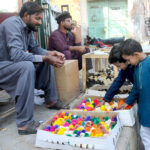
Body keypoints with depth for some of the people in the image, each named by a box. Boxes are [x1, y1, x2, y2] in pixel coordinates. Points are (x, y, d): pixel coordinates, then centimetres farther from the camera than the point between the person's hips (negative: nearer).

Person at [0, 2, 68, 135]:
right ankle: (24, 123, -33)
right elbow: (16, 54, -34)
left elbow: (35, 48, 13)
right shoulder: (13, 24, -22)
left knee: (47, 60, 7)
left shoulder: (28, 28, 5)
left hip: (14, 64, 9)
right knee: (27, 66, -36)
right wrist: (45, 58, -31)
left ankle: (51, 100, 14)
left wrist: (50, 53, -7)